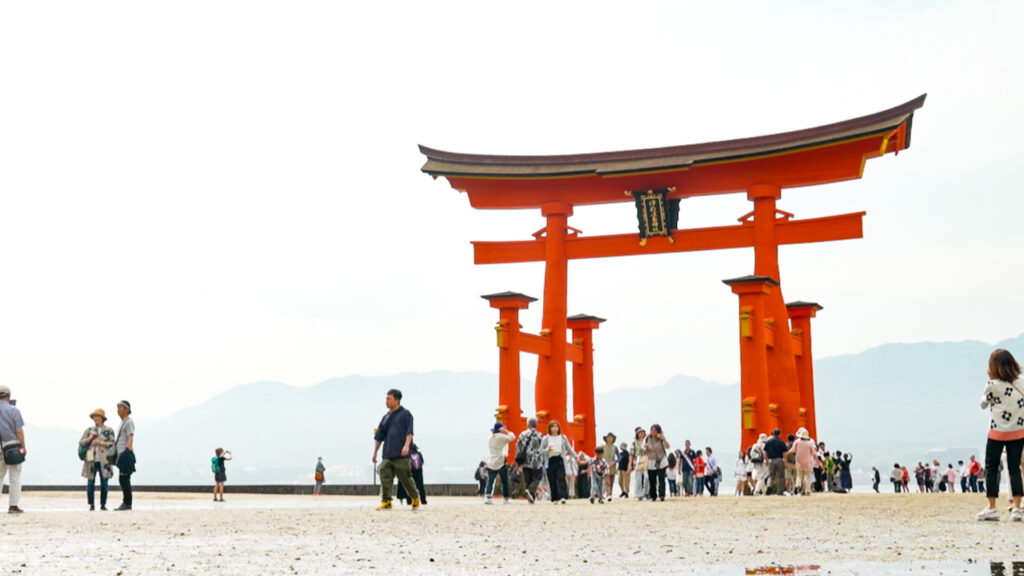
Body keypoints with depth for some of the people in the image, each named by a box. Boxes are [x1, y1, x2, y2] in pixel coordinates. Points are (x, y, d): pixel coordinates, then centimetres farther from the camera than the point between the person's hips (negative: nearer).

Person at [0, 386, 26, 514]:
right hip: (13, 445, -3)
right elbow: (19, 431, -9)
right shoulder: (13, 410, -6)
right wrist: (23, 447, -3)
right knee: (14, 477, 3)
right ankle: (13, 505, 3)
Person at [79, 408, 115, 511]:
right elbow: (81, 444, 10)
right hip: (91, 461, 1)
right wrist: (90, 438, -6)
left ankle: (103, 504, 7)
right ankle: (91, 505, 4)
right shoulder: (89, 430, 13)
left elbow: (112, 444, 0)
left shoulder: (109, 430, 7)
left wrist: (100, 443, -12)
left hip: (104, 461, -1)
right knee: (90, 483, -2)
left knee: (104, 484, -2)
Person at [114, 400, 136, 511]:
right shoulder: (122, 422, 22)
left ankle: (127, 503, -11)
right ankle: (125, 503, 12)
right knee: (123, 480, 10)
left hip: (126, 454, -10)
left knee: (124, 479, -12)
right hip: (122, 455, 10)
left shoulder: (129, 422, -8)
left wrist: (128, 451, -27)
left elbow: (130, 438, -18)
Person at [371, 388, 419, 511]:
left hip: (401, 455, -5)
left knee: (406, 478, 0)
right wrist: (375, 453, 21)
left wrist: (406, 445, -25)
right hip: (386, 455, 5)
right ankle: (386, 502, -6)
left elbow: (409, 432, -10)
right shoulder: (386, 417, 18)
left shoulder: (405, 414, 2)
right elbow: (379, 437, 22)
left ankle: (415, 498, 19)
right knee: (385, 478, -7)